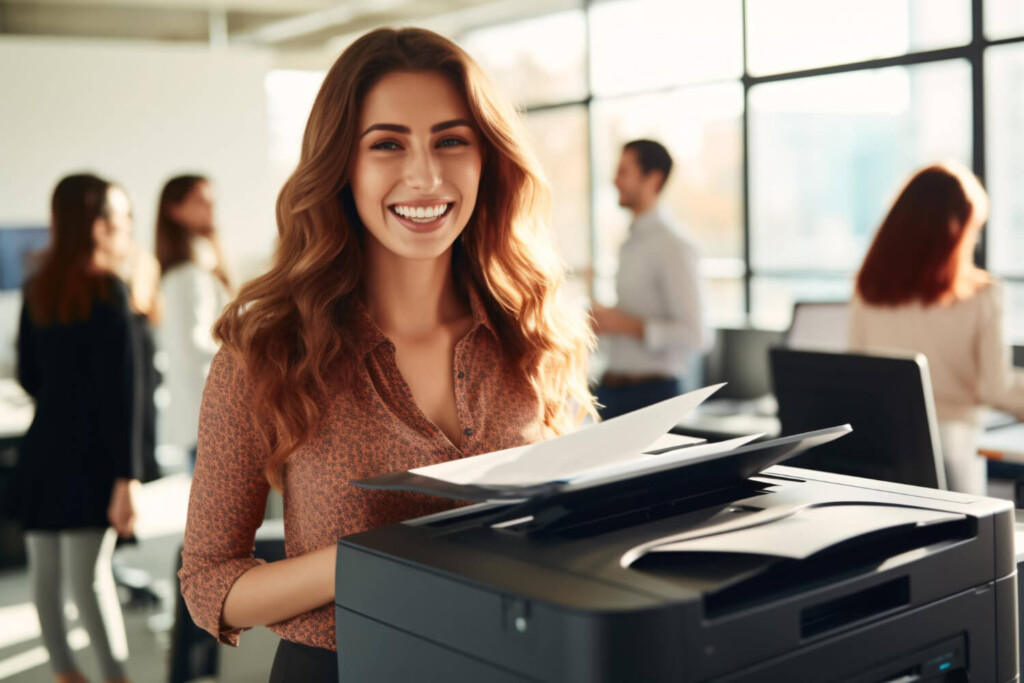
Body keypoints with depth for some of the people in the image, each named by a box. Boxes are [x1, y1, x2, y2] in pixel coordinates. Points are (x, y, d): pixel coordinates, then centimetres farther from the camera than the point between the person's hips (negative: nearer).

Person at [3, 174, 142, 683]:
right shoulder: (107, 290, -12)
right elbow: (120, 390, -17)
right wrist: (127, 476, -17)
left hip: (43, 452, 7)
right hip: (92, 456, -7)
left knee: (45, 572, 11)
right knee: (90, 573, -6)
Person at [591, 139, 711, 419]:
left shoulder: (672, 246, -14)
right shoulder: (632, 242, 13)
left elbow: (695, 335, -20)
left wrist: (624, 325, -20)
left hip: (650, 394, -8)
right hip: (614, 389, 8)